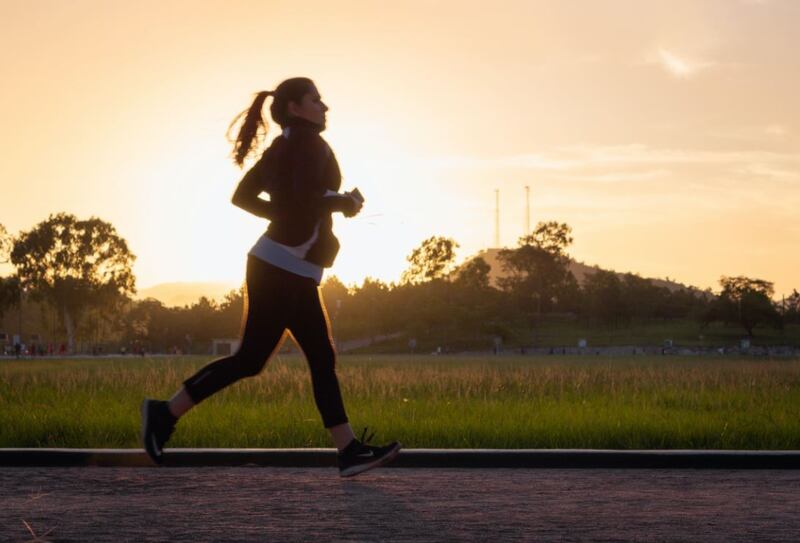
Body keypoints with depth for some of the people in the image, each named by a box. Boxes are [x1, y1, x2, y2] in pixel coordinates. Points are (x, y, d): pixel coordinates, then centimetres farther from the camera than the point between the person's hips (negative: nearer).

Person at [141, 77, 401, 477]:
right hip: (281, 268, -10)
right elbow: (307, 200, -24)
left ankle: (349, 451, 3)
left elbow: (242, 196, 18)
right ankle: (166, 412, 1)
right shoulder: (309, 143, -11)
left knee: (322, 359, 5)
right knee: (250, 360, -6)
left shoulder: (280, 148, 16)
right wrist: (345, 203, -7)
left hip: (295, 274, 10)